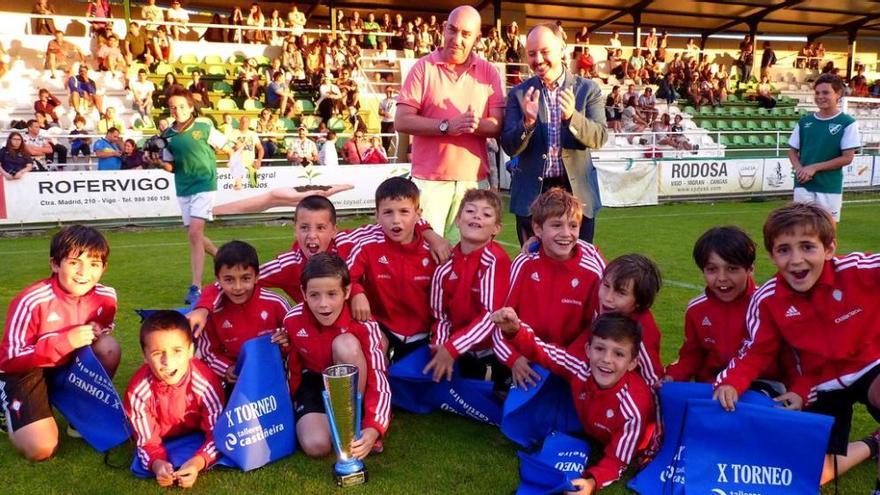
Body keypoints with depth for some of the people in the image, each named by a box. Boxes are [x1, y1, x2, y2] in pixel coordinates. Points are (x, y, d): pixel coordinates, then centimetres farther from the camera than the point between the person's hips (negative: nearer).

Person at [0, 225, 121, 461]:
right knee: (41, 449, -20)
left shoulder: (105, 297, -15)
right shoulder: (31, 302, -29)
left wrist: (95, 334, -22)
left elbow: (103, 331, 4)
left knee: (109, 346, -25)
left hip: (68, 362, 5)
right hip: (23, 369, -4)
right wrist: (65, 341, -36)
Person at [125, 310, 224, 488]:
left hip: (199, 433, 0)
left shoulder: (206, 383, -35)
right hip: (164, 438, 0)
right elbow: (147, 441, -21)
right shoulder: (138, 391, -31)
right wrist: (157, 464, -43)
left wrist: (197, 462, -44)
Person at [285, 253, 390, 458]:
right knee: (316, 445, -29)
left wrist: (373, 428, -45)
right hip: (314, 383, 1)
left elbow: (379, 380, -32)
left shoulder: (364, 324, -27)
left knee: (346, 344, -35)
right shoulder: (293, 321, -19)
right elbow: (291, 366, 0)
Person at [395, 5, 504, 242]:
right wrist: (446, 126, -19)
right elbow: (401, 121, -7)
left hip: (473, 178, 2)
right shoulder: (423, 67, 0)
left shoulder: (489, 72, 6)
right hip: (430, 177, -2)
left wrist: (475, 124, -20)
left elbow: (498, 125, 1)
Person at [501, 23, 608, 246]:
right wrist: (528, 121, -23)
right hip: (532, 194, 0)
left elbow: (599, 138, -8)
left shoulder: (588, 89, 1)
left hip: (578, 192, 0)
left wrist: (572, 116, -26)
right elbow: (509, 148, -4)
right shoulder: (519, 93, 2)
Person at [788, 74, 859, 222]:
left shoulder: (848, 123, -5)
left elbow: (847, 158, -7)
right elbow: (792, 151, 12)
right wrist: (799, 169, -8)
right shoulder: (804, 121, 6)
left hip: (830, 187, -3)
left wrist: (814, 167, -13)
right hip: (803, 185, 3)